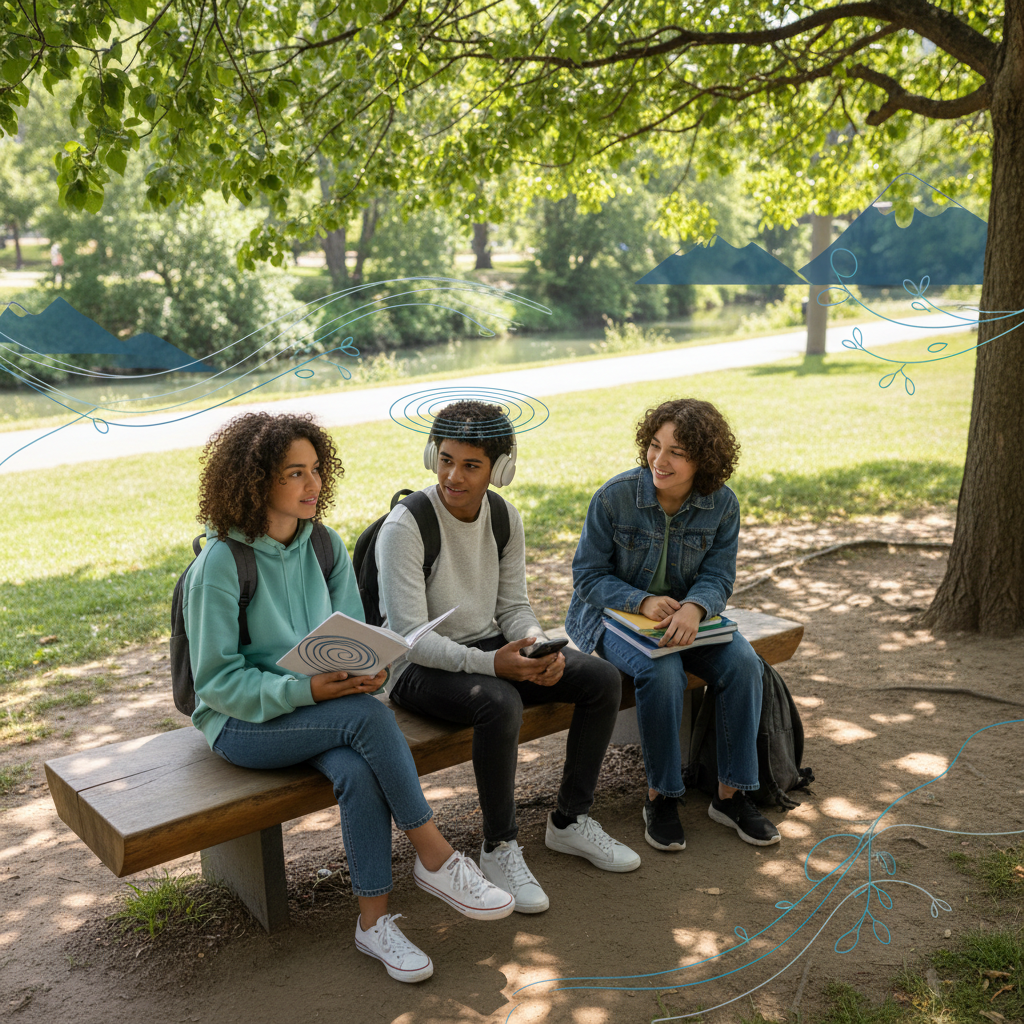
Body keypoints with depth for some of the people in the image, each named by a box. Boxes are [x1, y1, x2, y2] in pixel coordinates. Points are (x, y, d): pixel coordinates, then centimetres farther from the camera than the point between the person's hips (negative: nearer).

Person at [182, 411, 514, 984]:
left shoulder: (325, 546, 2)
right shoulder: (220, 564, -15)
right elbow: (218, 680, -15)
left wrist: (365, 671, -17)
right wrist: (307, 689, -28)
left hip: (323, 710, 5)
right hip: (242, 722, -4)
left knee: (359, 772, -29)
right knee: (367, 717, -31)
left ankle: (375, 922, -15)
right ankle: (437, 860, -18)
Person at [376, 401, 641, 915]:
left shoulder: (506, 518, 0)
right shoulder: (405, 526, -20)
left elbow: (513, 606, 6)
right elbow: (409, 637, -24)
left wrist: (539, 646, -17)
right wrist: (491, 664, -35)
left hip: (490, 649, 7)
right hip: (420, 667, -7)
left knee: (603, 679, -8)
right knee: (500, 704, -37)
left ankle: (569, 820, 7)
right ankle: (500, 847, -14)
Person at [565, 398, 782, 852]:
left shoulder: (722, 504, -8)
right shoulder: (615, 496, -16)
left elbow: (717, 578, -6)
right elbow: (588, 575, -11)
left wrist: (694, 608, -31)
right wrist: (643, 602, -28)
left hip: (683, 614, 4)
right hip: (610, 614, -3)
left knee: (742, 661, -21)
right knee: (662, 672, -32)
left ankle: (731, 794, -6)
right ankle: (660, 797, -11)